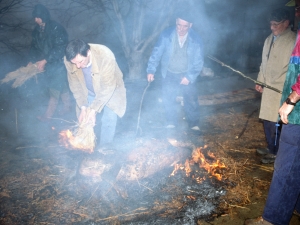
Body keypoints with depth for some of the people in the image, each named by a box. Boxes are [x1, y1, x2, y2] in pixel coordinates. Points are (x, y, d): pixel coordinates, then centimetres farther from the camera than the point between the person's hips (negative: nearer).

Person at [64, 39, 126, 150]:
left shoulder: (105, 55, -38)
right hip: (88, 92, 3)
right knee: (83, 120, -2)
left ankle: (105, 149, 1)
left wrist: (94, 109, -32)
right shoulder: (69, 60, -26)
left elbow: (108, 87, -32)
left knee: (109, 118, -14)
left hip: (110, 90, -3)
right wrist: (83, 107, -22)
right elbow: (75, 85, -14)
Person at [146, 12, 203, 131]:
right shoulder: (166, 35, -13)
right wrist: (151, 70, -18)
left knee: (191, 100, 5)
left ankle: (194, 124, 23)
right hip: (169, 74, 1)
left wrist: (190, 76, -16)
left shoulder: (195, 39, -11)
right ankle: (171, 123, 28)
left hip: (187, 75, 0)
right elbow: (157, 53, -9)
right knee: (168, 100, 8)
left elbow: (198, 61, -7)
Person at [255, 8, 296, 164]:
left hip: (281, 90, -7)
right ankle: (270, 147, 32)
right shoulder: (269, 39, 11)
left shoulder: (293, 40, -13)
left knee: (276, 122, 0)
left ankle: (275, 153, 16)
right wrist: (260, 80, 15)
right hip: (268, 87, 7)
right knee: (267, 119, 15)